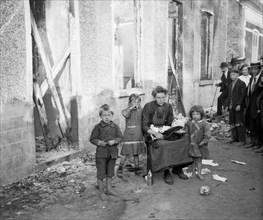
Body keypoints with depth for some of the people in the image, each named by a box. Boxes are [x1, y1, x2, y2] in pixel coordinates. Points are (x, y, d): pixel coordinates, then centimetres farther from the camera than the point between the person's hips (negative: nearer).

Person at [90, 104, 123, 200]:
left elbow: (120, 137, 3)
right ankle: (101, 191, 16)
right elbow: (92, 139, -3)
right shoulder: (98, 127, -5)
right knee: (101, 172, 2)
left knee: (110, 171, 16)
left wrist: (114, 141, -16)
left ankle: (109, 188, 32)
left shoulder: (115, 126, 3)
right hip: (101, 152, -3)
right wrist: (99, 142, -19)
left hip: (112, 152, 3)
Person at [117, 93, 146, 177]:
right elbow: (126, 115, -27)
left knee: (136, 152, 12)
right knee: (126, 152, -5)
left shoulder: (141, 111, 7)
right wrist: (131, 108, -26)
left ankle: (136, 168, 23)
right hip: (129, 134, -4)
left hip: (138, 135, 4)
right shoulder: (127, 110, -3)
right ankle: (120, 168, 9)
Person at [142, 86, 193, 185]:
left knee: (184, 140, -18)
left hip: (165, 132, 5)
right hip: (151, 134, -5)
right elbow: (144, 126, -11)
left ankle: (177, 168, -5)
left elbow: (170, 123, 12)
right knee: (164, 145, -35)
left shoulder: (168, 106, 7)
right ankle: (166, 173, -19)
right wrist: (155, 133, -26)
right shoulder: (148, 106, -8)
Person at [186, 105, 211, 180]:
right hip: (191, 145, 2)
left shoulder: (204, 124, -11)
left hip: (200, 146, -2)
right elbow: (186, 132, 9)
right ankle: (193, 172, 29)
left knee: (199, 159, 9)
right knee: (193, 159, 13)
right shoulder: (189, 123, -3)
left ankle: (199, 173, 23)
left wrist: (202, 142, -17)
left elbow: (208, 135, -13)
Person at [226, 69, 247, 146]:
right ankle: (235, 139, 18)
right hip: (231, 107, 7)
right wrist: (228, 104, 10)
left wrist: (239, 105, -19)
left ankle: (242, 140, 2)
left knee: (239, 124, -5)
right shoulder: (231, 84, 18)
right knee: (232, 124, 9)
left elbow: (243, 95, -13)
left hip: (238, 107, -7)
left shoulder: (241, 83, -5)